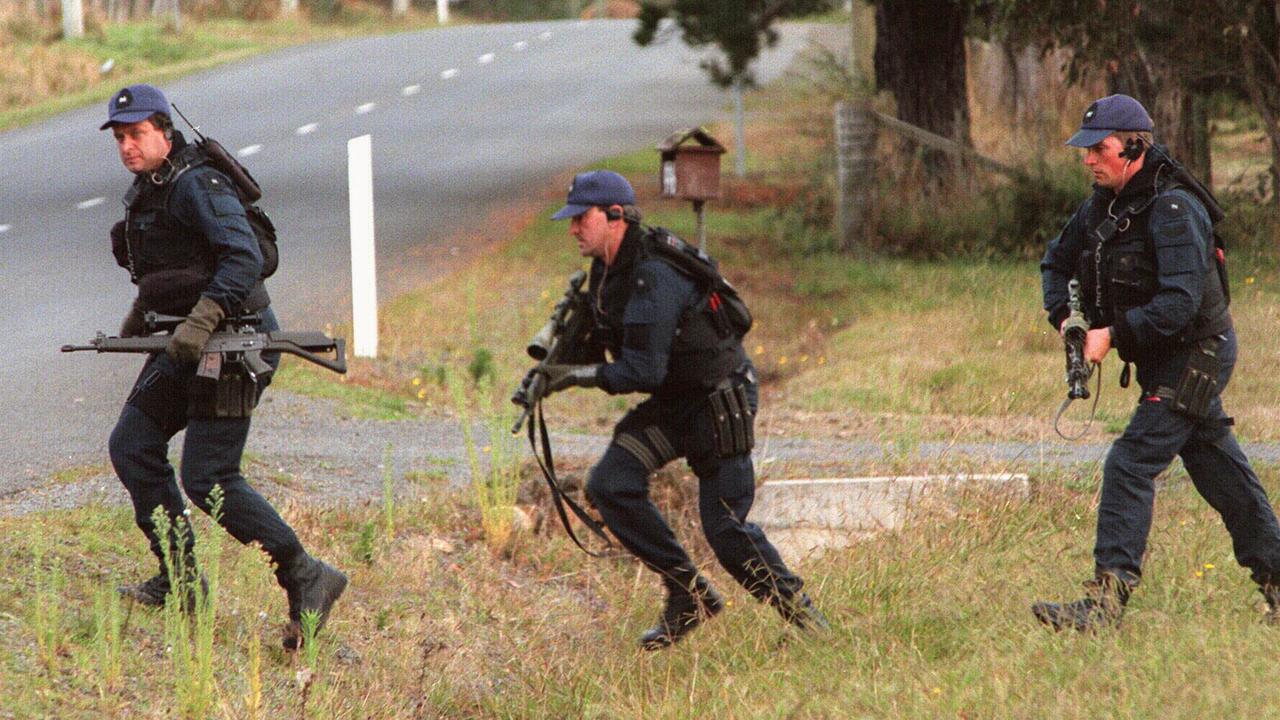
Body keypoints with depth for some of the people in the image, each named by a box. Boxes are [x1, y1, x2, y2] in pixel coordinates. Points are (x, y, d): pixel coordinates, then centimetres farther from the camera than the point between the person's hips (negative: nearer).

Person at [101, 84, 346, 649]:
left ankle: (306, 580, -8)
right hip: (186, 345, 10)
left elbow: (244, 257, -28)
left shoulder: (195, 185, -16)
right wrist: (142, 313, 19)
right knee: (131, 445, 9)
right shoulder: (144, 191, 13)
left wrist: (202, 317, -36)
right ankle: (180, 580, 14)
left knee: (207, 478, -13)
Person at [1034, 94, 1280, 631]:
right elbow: (1057, 261, 18)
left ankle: (1106, 602, -22)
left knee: (1130, 464, -17)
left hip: (1195, 357, -9)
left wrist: (1113, 335, -30)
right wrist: (1065, 316, 0)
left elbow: (1179, 303, -30)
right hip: (1165, 362, 9)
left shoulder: (1173, 210, -23)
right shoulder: (1102, 205, 4)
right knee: (1221, 471, 17)